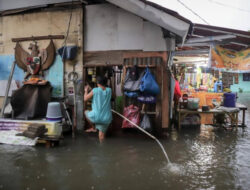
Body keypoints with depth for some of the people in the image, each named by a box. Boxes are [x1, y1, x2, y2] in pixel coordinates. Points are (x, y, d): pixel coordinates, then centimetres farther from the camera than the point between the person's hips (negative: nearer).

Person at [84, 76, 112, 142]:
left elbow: (85, 99, 1)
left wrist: (86, 91, 19)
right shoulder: (109, 90, 2)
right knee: (102, 134, 18)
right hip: (106, 118, 3)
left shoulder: (95, 90, -9)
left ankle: (93, 128, 28)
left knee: (86, 112, 28)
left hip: (96, 117, -3)